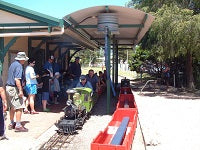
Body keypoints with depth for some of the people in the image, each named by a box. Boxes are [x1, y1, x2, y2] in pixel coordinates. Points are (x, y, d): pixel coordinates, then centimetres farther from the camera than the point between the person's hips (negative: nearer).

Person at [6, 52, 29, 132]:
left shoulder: (12, 64, 15)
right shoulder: (19, 66, -14)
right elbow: (17, 79, -23)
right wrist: (20, 90, -24)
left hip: (9, 87, 10)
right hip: (14, 88, -10)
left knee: (12, 107, 17)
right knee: (19, 107, -7)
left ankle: (11, 124, 26)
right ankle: (18, 126, -7)